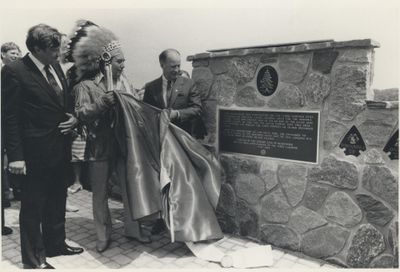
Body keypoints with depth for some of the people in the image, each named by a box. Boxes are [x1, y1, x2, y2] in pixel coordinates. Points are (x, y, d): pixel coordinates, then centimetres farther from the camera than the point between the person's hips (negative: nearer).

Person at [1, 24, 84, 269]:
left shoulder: (55, 66, 9)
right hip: (36, 152, -7)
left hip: (61, 149, 8)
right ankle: (33, 258, 27)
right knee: (32, 207, 9)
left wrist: (74, 118, -2)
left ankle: (56, 244, 41)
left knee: (57, 201, 21)